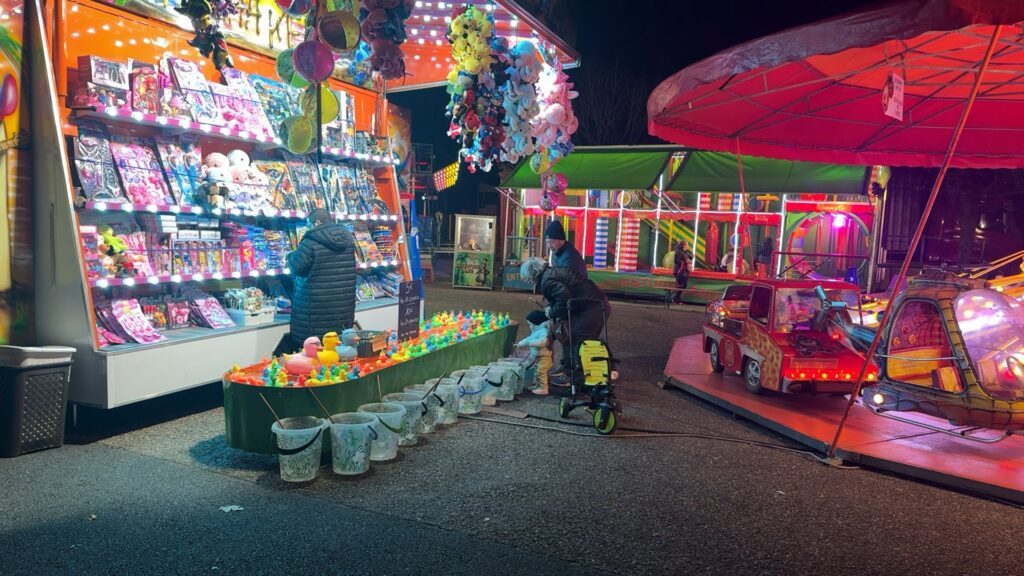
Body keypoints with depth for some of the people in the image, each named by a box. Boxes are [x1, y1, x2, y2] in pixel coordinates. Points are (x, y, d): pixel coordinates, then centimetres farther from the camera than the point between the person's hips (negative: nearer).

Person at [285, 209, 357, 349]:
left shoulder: (312, 241, -14)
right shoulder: (347, 237, 5)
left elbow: (295, 267, -8)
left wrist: (291, 256, 14)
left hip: (317, 306, -6)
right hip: (344, 304, 6)